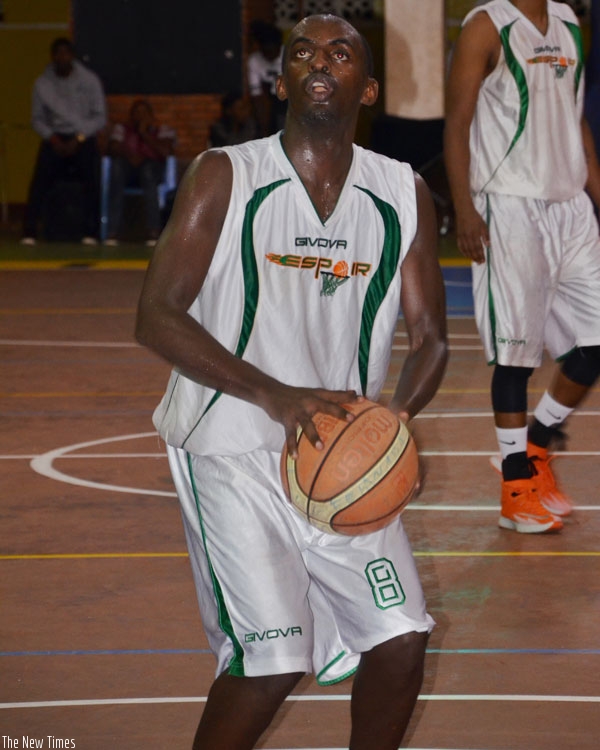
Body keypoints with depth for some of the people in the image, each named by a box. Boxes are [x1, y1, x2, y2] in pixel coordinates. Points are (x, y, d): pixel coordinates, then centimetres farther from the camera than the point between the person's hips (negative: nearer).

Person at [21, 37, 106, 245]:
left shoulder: (89, 80, -2)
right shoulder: (42, 84, 1)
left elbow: (100, 117, -1)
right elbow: (37, 118, 7)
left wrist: (79, 138, -12)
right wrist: (53, 138, -9)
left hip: (83, 139, -1)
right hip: (55, 139, 1)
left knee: (90, 182, -19)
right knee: (39, 181, -15)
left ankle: (90, 234, -14)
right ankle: (29, 233, -14)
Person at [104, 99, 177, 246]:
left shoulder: (163, 130, 18)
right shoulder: (121, 128, 23)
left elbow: (166, 151, -2)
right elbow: (113, 148, 4)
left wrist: (144, 134, -1)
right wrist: (129, 155, -15)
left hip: (152, 168, -1)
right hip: (126, 169, 1)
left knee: (147, 169, -39)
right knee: (117, 164, -36)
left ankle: (153, 232, -47)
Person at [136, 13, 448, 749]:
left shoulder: (404, 195, 4)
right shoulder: (225, 177, -8)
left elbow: (429, 337, 6)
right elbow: (156, 316, -13)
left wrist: (395, 418, -16)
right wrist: (276, 397, -25)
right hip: (233, 447, -4)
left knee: (402, 636, -2)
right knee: (272, 660, -13)